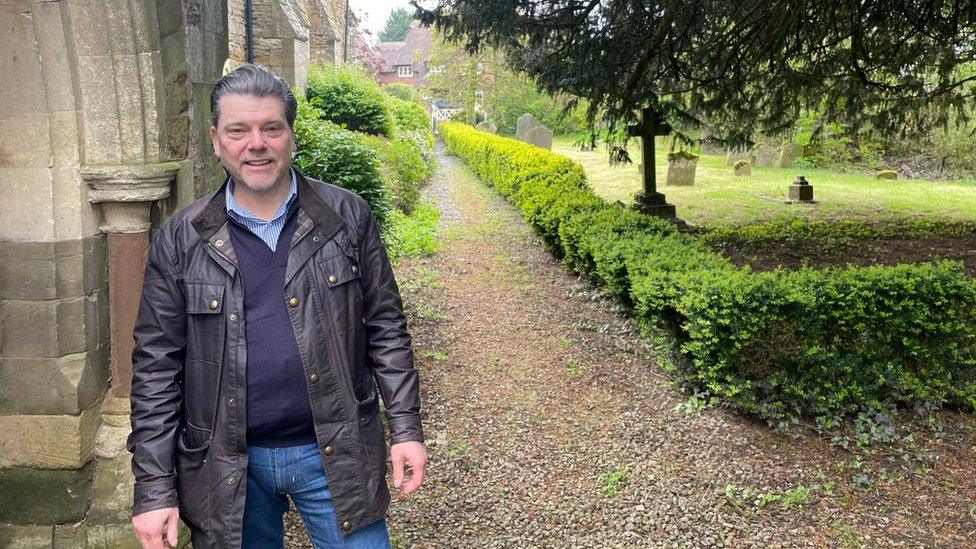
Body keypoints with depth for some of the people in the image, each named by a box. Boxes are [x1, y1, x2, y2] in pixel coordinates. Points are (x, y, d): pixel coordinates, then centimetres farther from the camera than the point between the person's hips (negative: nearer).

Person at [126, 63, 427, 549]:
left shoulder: (347, 217, -3)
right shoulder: (180, 240, -2)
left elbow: (385, 329, 1)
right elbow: (156, 367, -1)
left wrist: (406, 429, -3)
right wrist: (154, 489, -2)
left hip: (334, 455, 0)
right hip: (227, 467, 1)